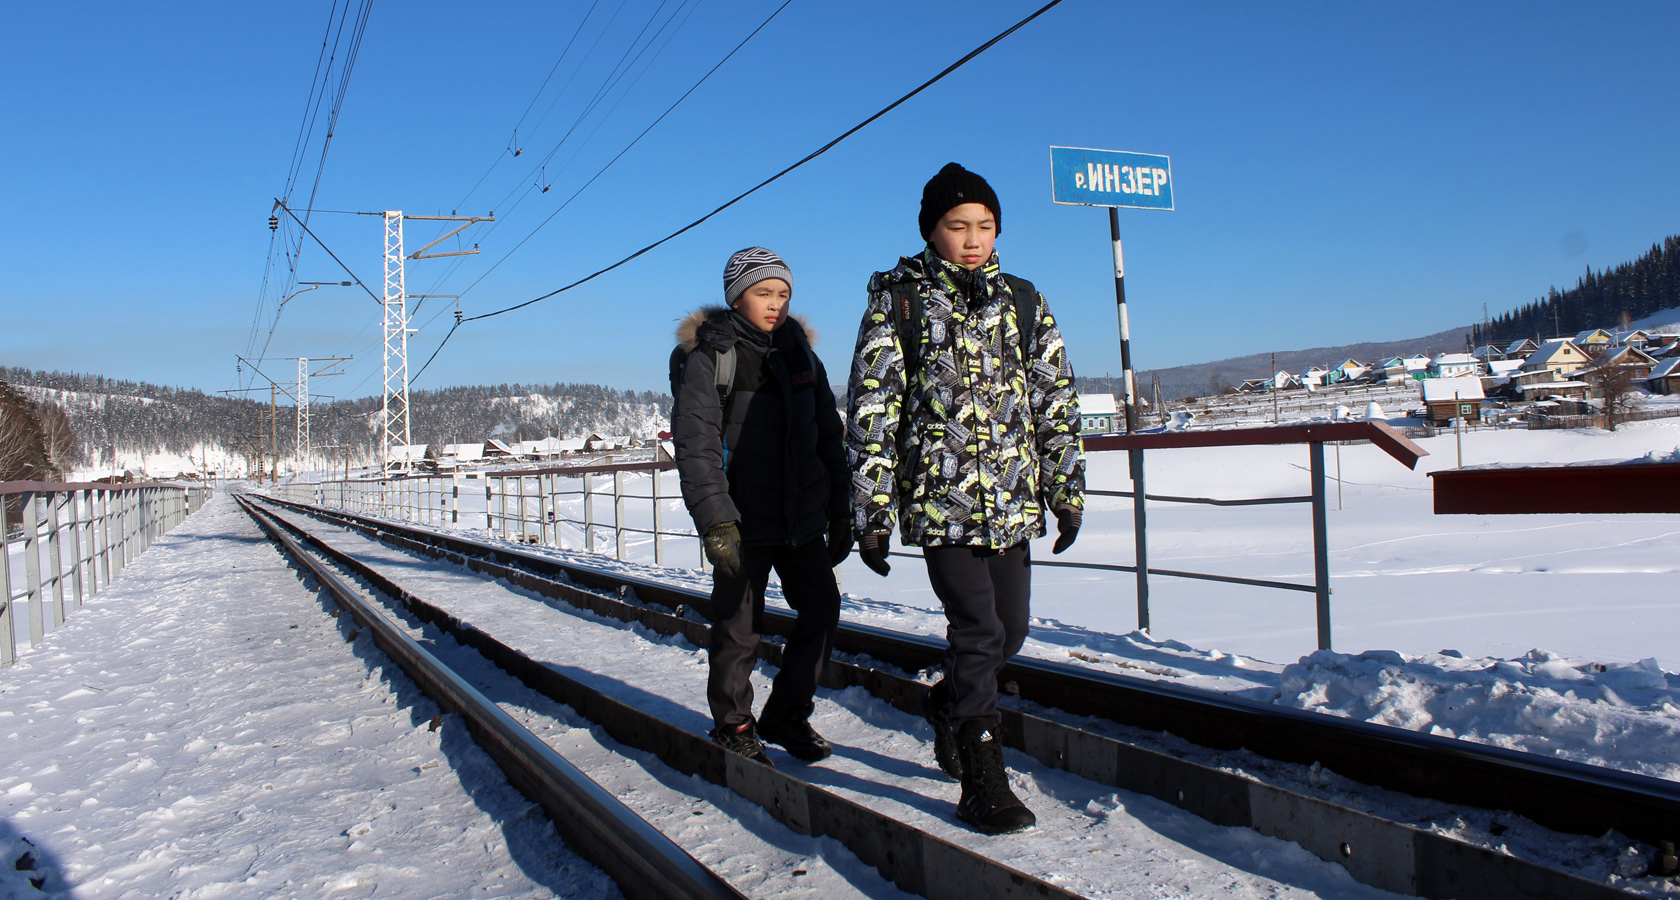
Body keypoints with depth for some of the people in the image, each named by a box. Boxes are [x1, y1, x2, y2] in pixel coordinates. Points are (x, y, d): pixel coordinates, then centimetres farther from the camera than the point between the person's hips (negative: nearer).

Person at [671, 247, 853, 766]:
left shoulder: (799, 352, 11)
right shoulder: (708, 356, -6)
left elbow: (828, 434, 14)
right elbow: (695, 442, -13)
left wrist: (840, 513, 11)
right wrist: (715, 519, -22)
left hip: (802, 517, 5)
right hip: (744, 519, -5)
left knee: (822, 608, 5)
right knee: (739, 627, 2)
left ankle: (787, 716, 23)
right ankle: (733, 725, 22)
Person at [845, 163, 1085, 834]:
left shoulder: (1024, 304, 11)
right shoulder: (898, 302, -1)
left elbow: (1056, 402, 14)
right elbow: (871, 411, -3)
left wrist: (1066, 490, 10)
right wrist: (871, 513, -7)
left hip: (1012, 500, 5)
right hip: (939, 499, -5)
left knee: (1010, 630, 11)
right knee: (979, 632, -9)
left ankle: (947, 704, 40)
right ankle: (982, 782, 5)